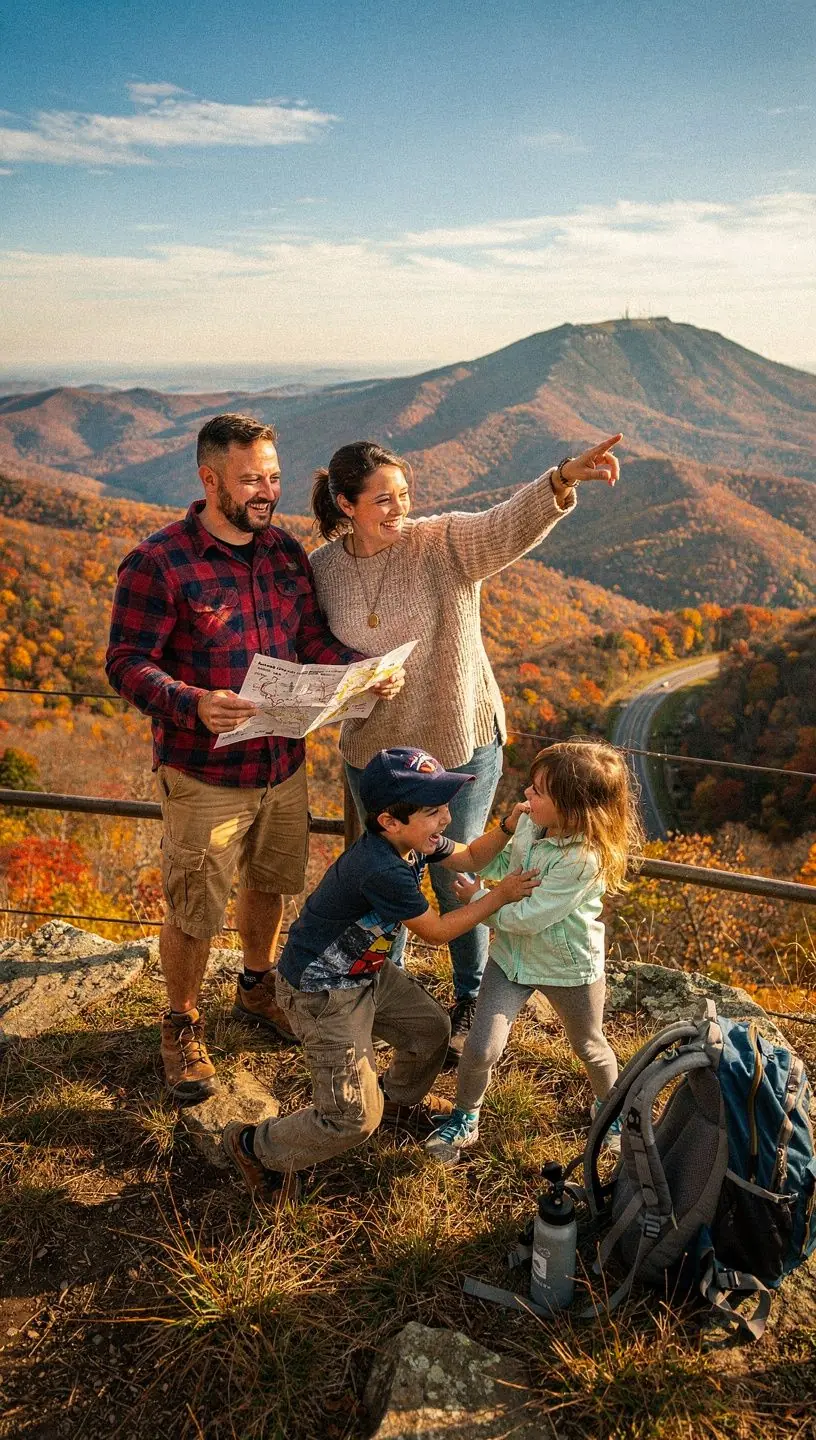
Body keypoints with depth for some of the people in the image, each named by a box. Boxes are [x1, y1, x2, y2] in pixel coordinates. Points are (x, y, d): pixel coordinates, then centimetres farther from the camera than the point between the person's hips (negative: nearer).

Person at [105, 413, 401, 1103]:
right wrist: (194, 705, -35)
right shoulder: (158, 562, -17)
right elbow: (127, 662, -17)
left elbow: (313, 637, 7)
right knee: (194, 912, 7)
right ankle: (183, 1025, 33)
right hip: (205, 774, -6)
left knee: (268, 885, 23)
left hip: (284, 763, 6)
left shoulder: (286, 551, 3)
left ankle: (257, 988, 49)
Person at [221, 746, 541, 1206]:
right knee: (354, 1120, -5)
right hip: (322, 992, -9)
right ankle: (254, 1147, 17)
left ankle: (400, 1099, 50)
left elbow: (468, 858, 9)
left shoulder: (412, 841, -7)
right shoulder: (381, 870, -34)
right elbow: (436, 931, -21)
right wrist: (500, 896, -16)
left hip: (369, 970, 9)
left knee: (432, 1027, 20)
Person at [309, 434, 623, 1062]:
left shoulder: (445, 543, -15)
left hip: (460, 745, -3)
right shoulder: (323, 568, -6)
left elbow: (508, 524, -34)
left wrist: (564, 478, -53)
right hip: (374, 750, 3)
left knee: (455, 878, 11)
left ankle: (470, 1002, 36)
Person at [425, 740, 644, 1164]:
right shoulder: (529, 824, -13)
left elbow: (528, 917, -29)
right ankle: (464, 1119, 26)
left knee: (589, 1046, 23)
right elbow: (499, 865, 6)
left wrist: (478, 899, -15)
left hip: (569, 967, -4)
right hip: (512, 953, 5)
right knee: (481, 1049, -2)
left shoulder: (583, 859, -34)